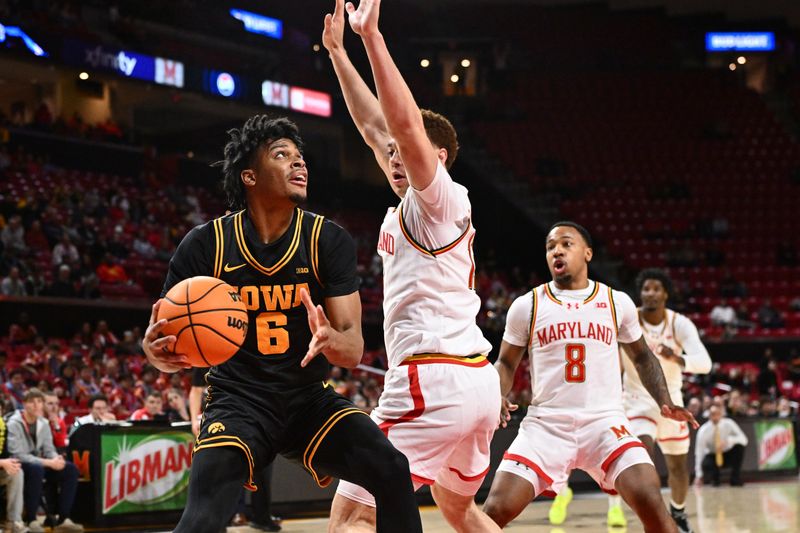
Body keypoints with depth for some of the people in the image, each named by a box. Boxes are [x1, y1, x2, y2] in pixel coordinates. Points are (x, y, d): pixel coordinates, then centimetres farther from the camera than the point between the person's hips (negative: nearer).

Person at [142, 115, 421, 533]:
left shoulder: (330, 242, -6)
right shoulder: (205, 245, -9)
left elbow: (354, 351, -9)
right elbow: (166, 335, -3)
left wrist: (330, 339, -33)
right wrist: (158, 351, -28)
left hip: (311, 399, 2)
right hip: (237, 401, -2)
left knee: (392, 472, -20)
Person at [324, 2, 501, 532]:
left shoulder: (441, 198, -5)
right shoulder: (410, 208, 18)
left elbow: (405, 123, -21)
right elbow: (375, 126, 25)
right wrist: (337, 51, 27)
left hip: (431, 380, -10)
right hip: (478, 381, 10)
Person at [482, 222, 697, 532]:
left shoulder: (617, 302, 7)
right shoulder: (527, 305, 4)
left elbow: (642, 357, 20)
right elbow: (506, 363, 13)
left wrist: (665, 403, 5)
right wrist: (497, 398, -9)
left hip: (605, 421, 0)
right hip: (545, 424, 0)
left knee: (651, 503, -21)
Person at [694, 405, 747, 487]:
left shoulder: (728, 423, -15)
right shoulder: (703, 430, -18)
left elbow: (743, 439, -17)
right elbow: (699, 452, -17)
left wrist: (728, 440, -38)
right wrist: (698, 475, -22)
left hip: (728, 455, 2)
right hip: (712, 456, -2)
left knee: (739, 446, -29)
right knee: (706, 464, -36)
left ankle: (735, 479, -13)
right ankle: (714, 479, 3)